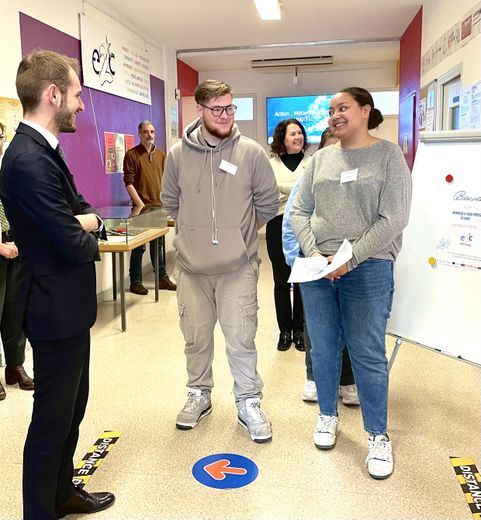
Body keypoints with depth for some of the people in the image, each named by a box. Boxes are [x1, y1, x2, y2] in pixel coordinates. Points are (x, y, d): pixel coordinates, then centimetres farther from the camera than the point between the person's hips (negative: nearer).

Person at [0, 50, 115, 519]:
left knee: (72, 408, 23)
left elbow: (82, 211, 13)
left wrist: (85, 221, -11)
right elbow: (76, 246, -26)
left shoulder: (42, 151, 9)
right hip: (58, 312, -10)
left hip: (68, 307, 10)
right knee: (52, 421, 7)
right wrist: (88, 237, -3)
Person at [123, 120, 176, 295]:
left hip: (159, 207, 5)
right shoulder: (131, 155, -4)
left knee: (157, 244, 15)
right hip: (141, 207, -5)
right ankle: (135, 282, 10)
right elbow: (129, 183, -9)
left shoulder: (160, 154, 13)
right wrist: (140, 204, -15)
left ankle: (162, 278, 23)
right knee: (139, 246, 0)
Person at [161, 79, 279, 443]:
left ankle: (249, 403, 22)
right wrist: (198, 231, 10)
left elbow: (268, 202, 4)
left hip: (238, 266, -2)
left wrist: (240, 233, 8)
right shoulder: (178, 154, 0)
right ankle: (199, 395, 35)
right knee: (196, 338, 15)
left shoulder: (251, 152, -5)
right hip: (191, 266, 2)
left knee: (241, 338, 2)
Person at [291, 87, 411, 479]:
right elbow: (299, 211, 9)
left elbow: (393, 220, -10)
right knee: (323, 349, 12)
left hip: (367, 270, -4)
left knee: (368, 355, 2)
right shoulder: (321, 158, 10)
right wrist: (313, 253, -6)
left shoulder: (388, 155, -2)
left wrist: (350, 259, -15)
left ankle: (379, 435, 21)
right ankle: (328, 414, 34)